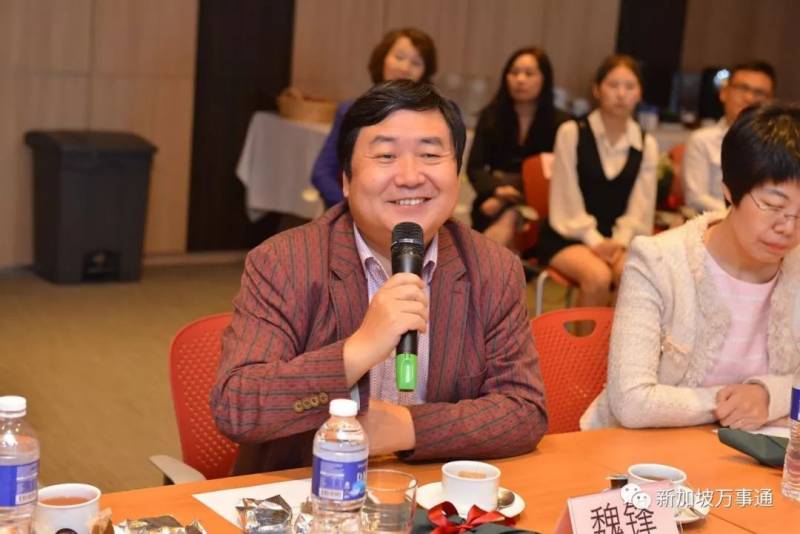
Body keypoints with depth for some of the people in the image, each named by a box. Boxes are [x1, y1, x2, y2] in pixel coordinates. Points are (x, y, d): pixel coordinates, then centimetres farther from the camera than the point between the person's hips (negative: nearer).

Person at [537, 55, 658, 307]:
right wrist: (595, 241, -14)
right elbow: (567, 200, -5)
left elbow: (641, 207, 4)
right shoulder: (572, 132, -1)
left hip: (618, 239, 3)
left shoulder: (646, 144, 9)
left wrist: (621, 241, -12)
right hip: (569, 236, -2)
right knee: (598, 276, -33)